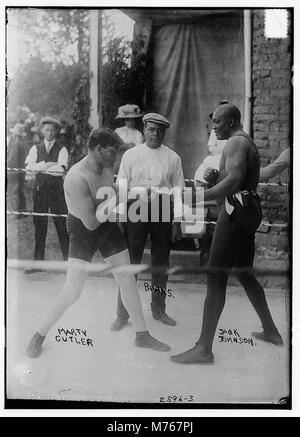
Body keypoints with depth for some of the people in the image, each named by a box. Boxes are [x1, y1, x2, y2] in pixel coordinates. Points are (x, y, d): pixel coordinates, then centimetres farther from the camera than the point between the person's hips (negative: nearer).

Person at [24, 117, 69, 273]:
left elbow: (61, 169, -11)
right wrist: (48, 164, -13)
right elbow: (28, 166, -2)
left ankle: (68, 260, 6)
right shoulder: (35, 148, 13)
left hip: (57, 189, -2)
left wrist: (39, 167, -8)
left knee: (61, 224, -2)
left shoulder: (62, 149, 4)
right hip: (40, 188, 3)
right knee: (39, 224, 5)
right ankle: (38, 261, 13)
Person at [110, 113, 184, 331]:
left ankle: (158, 309, 28)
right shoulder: (130, 155, 5)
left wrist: (177, 222, 1)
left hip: (163, 213, 1)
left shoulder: (173, 158, 6)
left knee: (161, 262, 11)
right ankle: (123, 313, 10)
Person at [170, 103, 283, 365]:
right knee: (244, 272, 21)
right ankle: (271, 331, 32)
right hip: (249, 208, 11)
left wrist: (199, 198, -31)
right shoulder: (247, 143, 24)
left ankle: (204, 349, -11)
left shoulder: (236, 142, -9)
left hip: (236, 210, -11)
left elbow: (234, 180, -25)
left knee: (216, 277, -12)